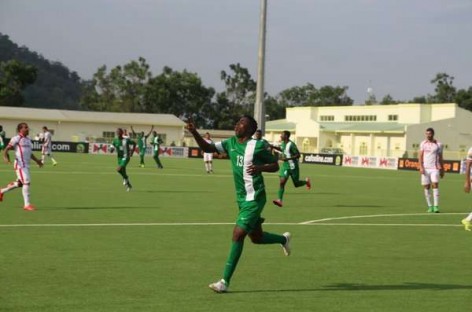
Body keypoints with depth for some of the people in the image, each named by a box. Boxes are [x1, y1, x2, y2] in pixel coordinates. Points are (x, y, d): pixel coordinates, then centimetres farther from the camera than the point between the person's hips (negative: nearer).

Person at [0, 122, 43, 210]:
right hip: (20, 164, -9)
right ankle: (27, 204, -10)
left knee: (19, 183, 17)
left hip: (26, 165, 9)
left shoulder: (28, 140, 19)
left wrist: (36, 160, 20)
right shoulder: (16, 139, -6)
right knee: (26, 182, -13)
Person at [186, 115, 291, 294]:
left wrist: (260, 168, -24)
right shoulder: (231, 143, 7)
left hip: (254, 199, -7)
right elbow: (207, 148, 3)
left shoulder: (257, 146, -11)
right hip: (242, 199, 7)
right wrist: (194, 132, -13)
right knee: (256, 237, 18)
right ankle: (283, 239, 49)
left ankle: (225, 281, -10)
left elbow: (275, 165, -4)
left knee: (238, 234, -14)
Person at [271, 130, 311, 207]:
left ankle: (306, 181, 40)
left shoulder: (291, 145, -19)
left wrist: (288, 158, -27)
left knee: (296, 184, 8)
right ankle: (280, 200, -16)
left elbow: (298, 155, -18)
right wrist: (273, 147, 16)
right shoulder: (283, 143, 6)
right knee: (281, 182, -10)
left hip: (293, 167, -6)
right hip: (285, 166, 6)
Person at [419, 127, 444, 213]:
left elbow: (440, 158, 10)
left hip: (435, 169, -2)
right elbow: (420, 156, 5)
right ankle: (430, 206, 11)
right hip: (425, 169, 2)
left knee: (435, 185, -14)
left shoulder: (438, 144, 5)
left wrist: (442, 170, 9)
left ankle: (436, 206, -16)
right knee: (426, 187, 2)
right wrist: (421, 167, -7)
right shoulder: (423, 144, 7)